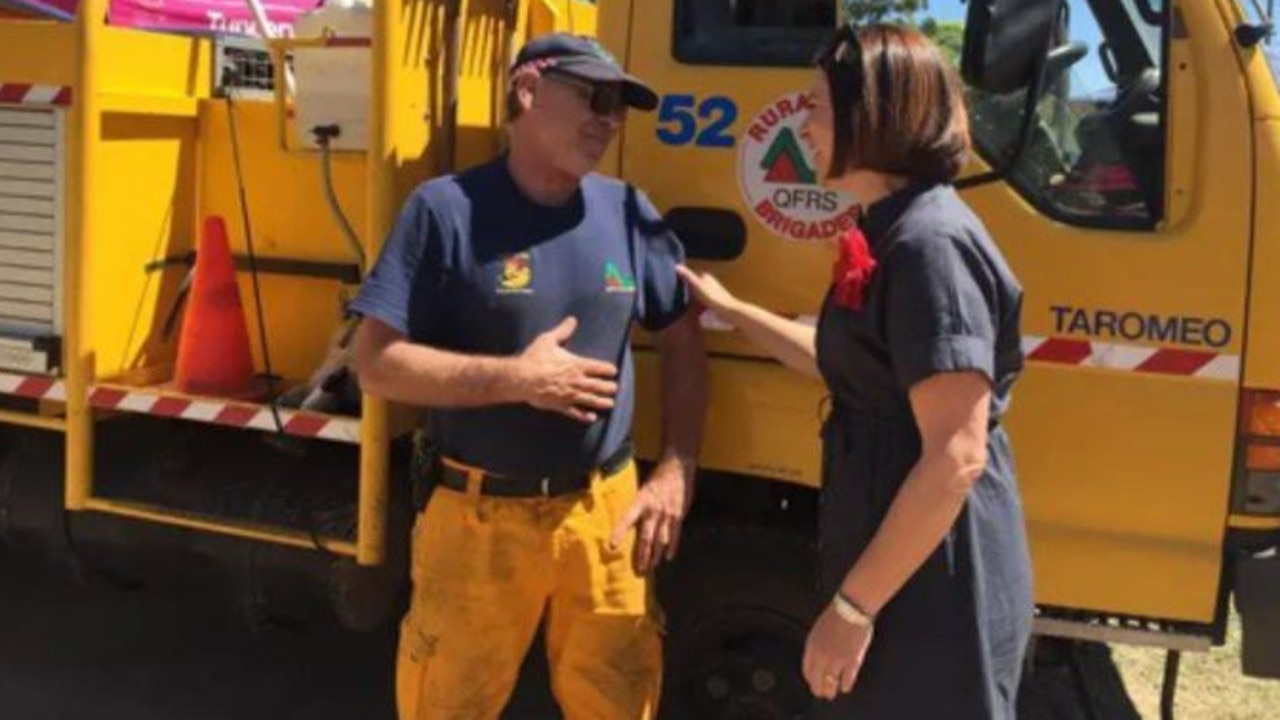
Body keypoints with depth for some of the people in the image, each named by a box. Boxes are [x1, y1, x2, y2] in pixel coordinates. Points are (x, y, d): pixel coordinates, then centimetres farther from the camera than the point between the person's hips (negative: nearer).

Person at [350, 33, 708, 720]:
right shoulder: (448, 208, -11)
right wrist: (516, 378, -20)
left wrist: (674, 473, 0)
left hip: (603, 512, 3)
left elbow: (683, 344, 10)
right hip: (481, 517, -3)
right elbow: (377, 361, -12)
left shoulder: (629, 213, 2)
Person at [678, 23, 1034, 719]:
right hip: (902, 569, 10)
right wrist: (730, 309, 26)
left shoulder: (931, 243, -21)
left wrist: (853, 604, -22)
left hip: (934, 589, -10)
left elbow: (957, 456, -26)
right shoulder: (895, 231, 11)